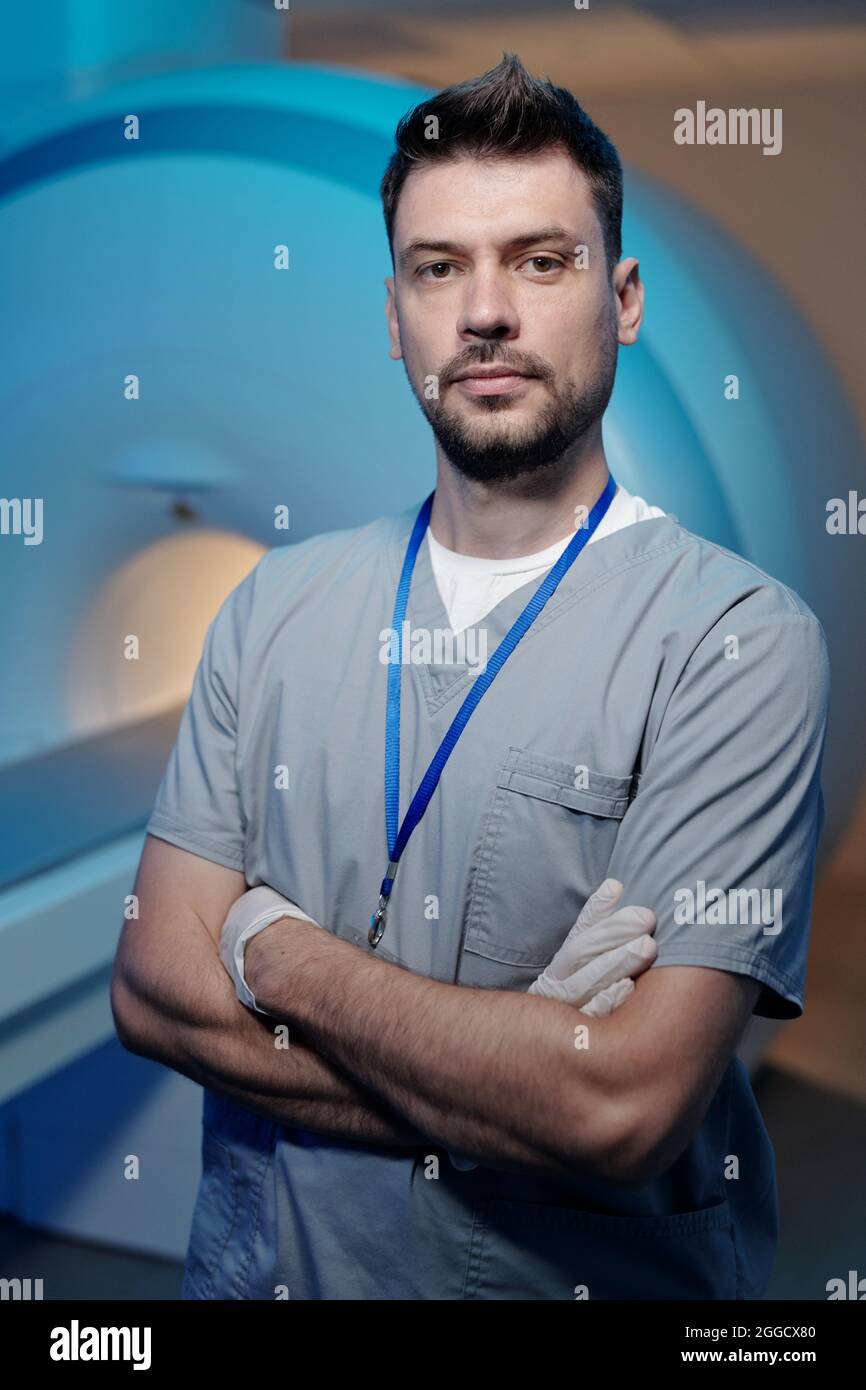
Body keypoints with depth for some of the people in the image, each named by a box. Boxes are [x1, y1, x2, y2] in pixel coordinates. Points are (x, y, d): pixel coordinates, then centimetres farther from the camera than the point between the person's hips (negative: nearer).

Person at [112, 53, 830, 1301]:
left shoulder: (737, 636, -16)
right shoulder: (278, 604, -1)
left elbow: (626, 1107, -24)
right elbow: (155, 986, -7)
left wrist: (278, 955, -13)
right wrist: (522, 1083, -19)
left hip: (592, 1269, -3)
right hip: (263, 1260, 4)